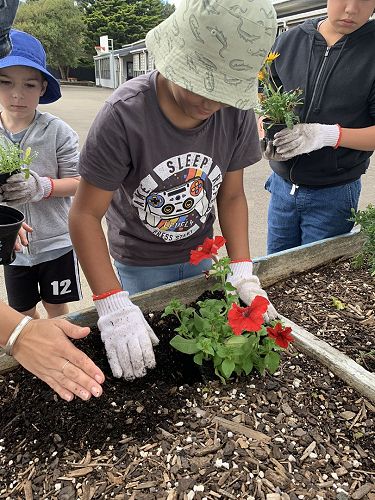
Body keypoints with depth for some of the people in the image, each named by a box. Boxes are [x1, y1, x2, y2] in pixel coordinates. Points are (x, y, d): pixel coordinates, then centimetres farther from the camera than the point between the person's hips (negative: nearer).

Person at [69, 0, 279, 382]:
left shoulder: (237, 112, -17)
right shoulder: (124, 115, -30)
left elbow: (231, 196, -7)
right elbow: (85, 214, -26)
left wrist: (243, 272, -18)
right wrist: (114, 307, -34)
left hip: (201, 253, 4)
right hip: (139, 263, -3)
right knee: (144, 366, 16)